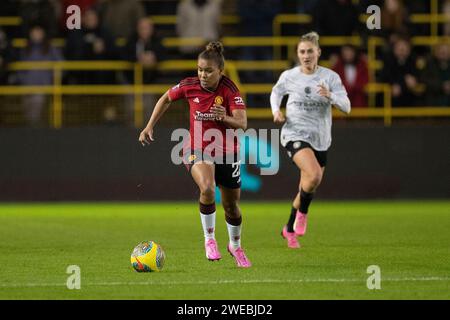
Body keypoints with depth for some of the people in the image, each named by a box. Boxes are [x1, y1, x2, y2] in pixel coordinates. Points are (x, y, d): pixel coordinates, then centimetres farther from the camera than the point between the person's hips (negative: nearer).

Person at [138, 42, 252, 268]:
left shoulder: (229, 90, -17)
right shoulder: (189, 86, -10)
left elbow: (242, 123, -25)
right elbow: (166, 99, 10)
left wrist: (225, 118, -46)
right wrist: (149, 126, 6)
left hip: (226, 152, 1)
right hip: (197, 150, 0)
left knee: (231, 205, 12)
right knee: (207, 188, -32)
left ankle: (235, 246, 42)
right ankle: (209, 239, -12)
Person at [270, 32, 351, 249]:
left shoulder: (330, 77, -4)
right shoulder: (289, 76, -2)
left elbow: (346, 107, -8)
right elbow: (276, 92, 19)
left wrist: (330, 96, -27)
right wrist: (276, 110, 0)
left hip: (320, 139, 3)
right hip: (295, 134, -3)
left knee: (308, 187, 12)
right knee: (314, 175, -29)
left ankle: (289, 230, 35)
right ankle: (302, 214, -2)